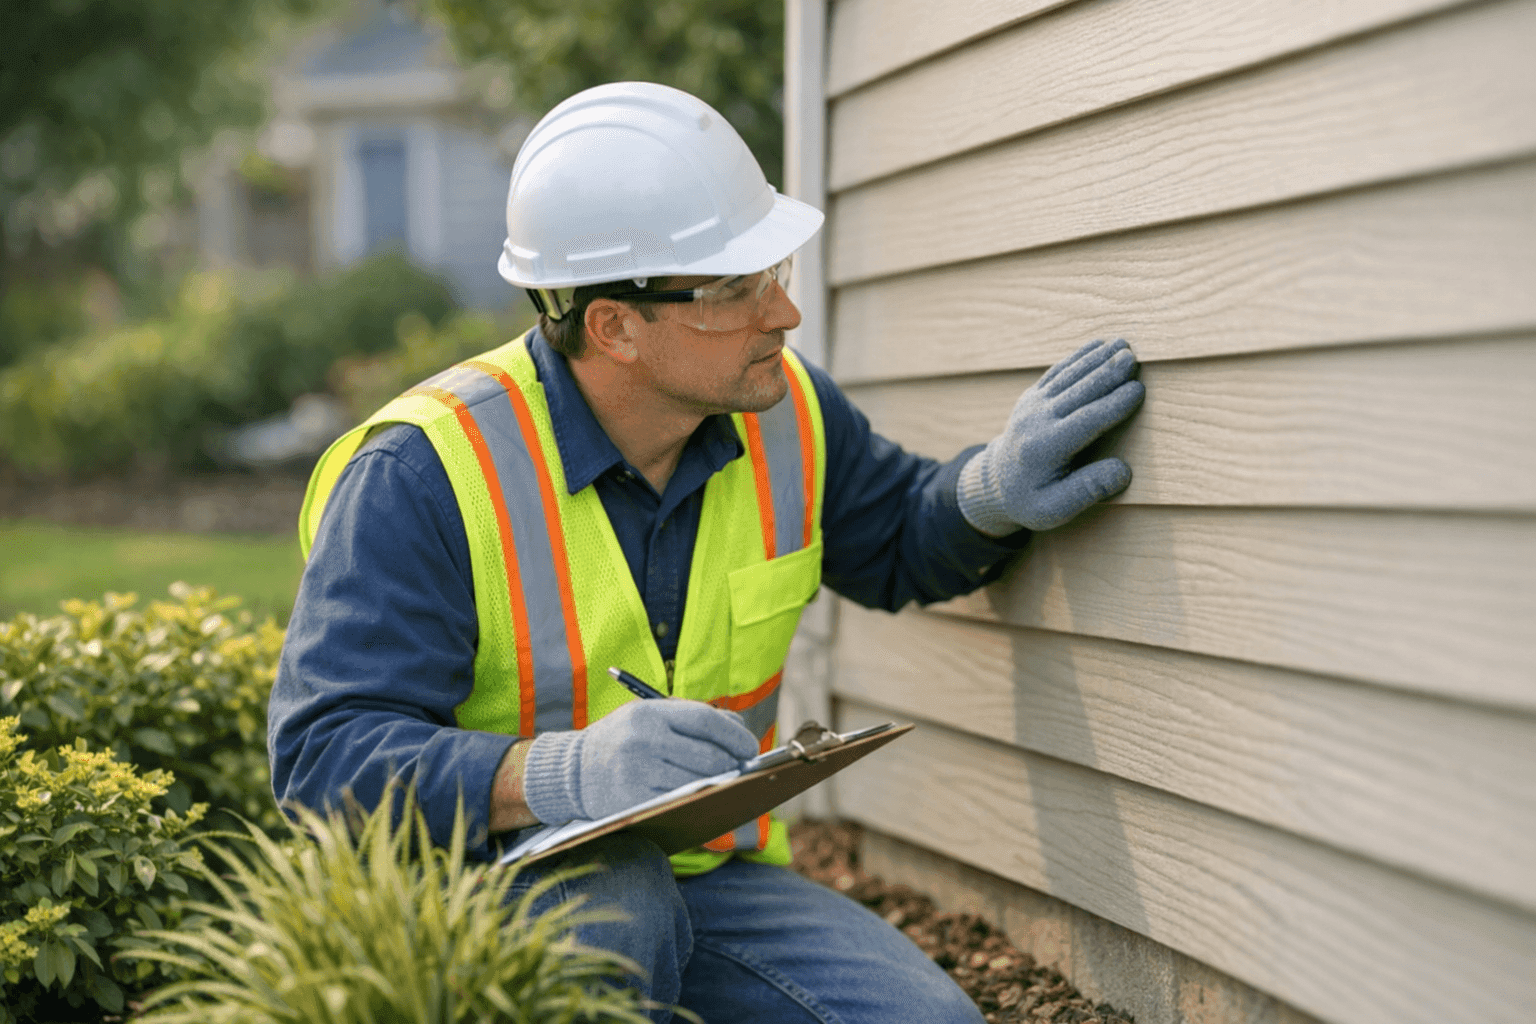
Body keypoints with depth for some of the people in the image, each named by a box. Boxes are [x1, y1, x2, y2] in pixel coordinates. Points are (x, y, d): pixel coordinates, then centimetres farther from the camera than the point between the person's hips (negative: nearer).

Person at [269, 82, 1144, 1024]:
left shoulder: (782, 413, -2)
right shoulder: (424, 475, -21)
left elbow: (899, 544, 18)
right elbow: (325, 756, -25)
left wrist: (991, 492, -7)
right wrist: (563, 773, -43)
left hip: (707, 877, 5)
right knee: (613, 896, -38)